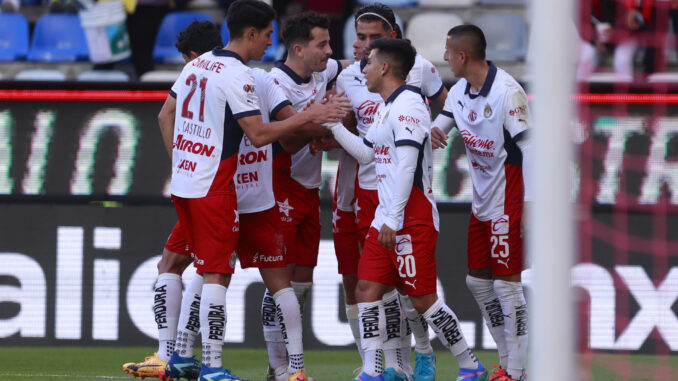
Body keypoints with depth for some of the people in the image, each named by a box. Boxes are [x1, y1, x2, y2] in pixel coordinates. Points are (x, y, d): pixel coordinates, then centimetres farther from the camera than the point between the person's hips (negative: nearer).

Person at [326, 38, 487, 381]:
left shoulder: (408, 104, -15)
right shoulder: (387, 107, 17)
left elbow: (407, 166, -22)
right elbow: (366, 153, 30)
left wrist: (393, 219, -24)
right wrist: (332, 123, 25)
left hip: (412, 219, -10)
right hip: (386, 218, 10)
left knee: (423, 299, -6)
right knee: (367, 289, 1)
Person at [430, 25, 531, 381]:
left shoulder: (506, 92, -19)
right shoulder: (460, 90, 7)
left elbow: (530, 148, -18)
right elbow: (439, 125, 12)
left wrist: (530, 204, -20)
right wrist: (433, 132, -15)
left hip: (508, 203, -9)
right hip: (481, 202, 9)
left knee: (506, 283, -7)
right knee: (478, 281, 12)